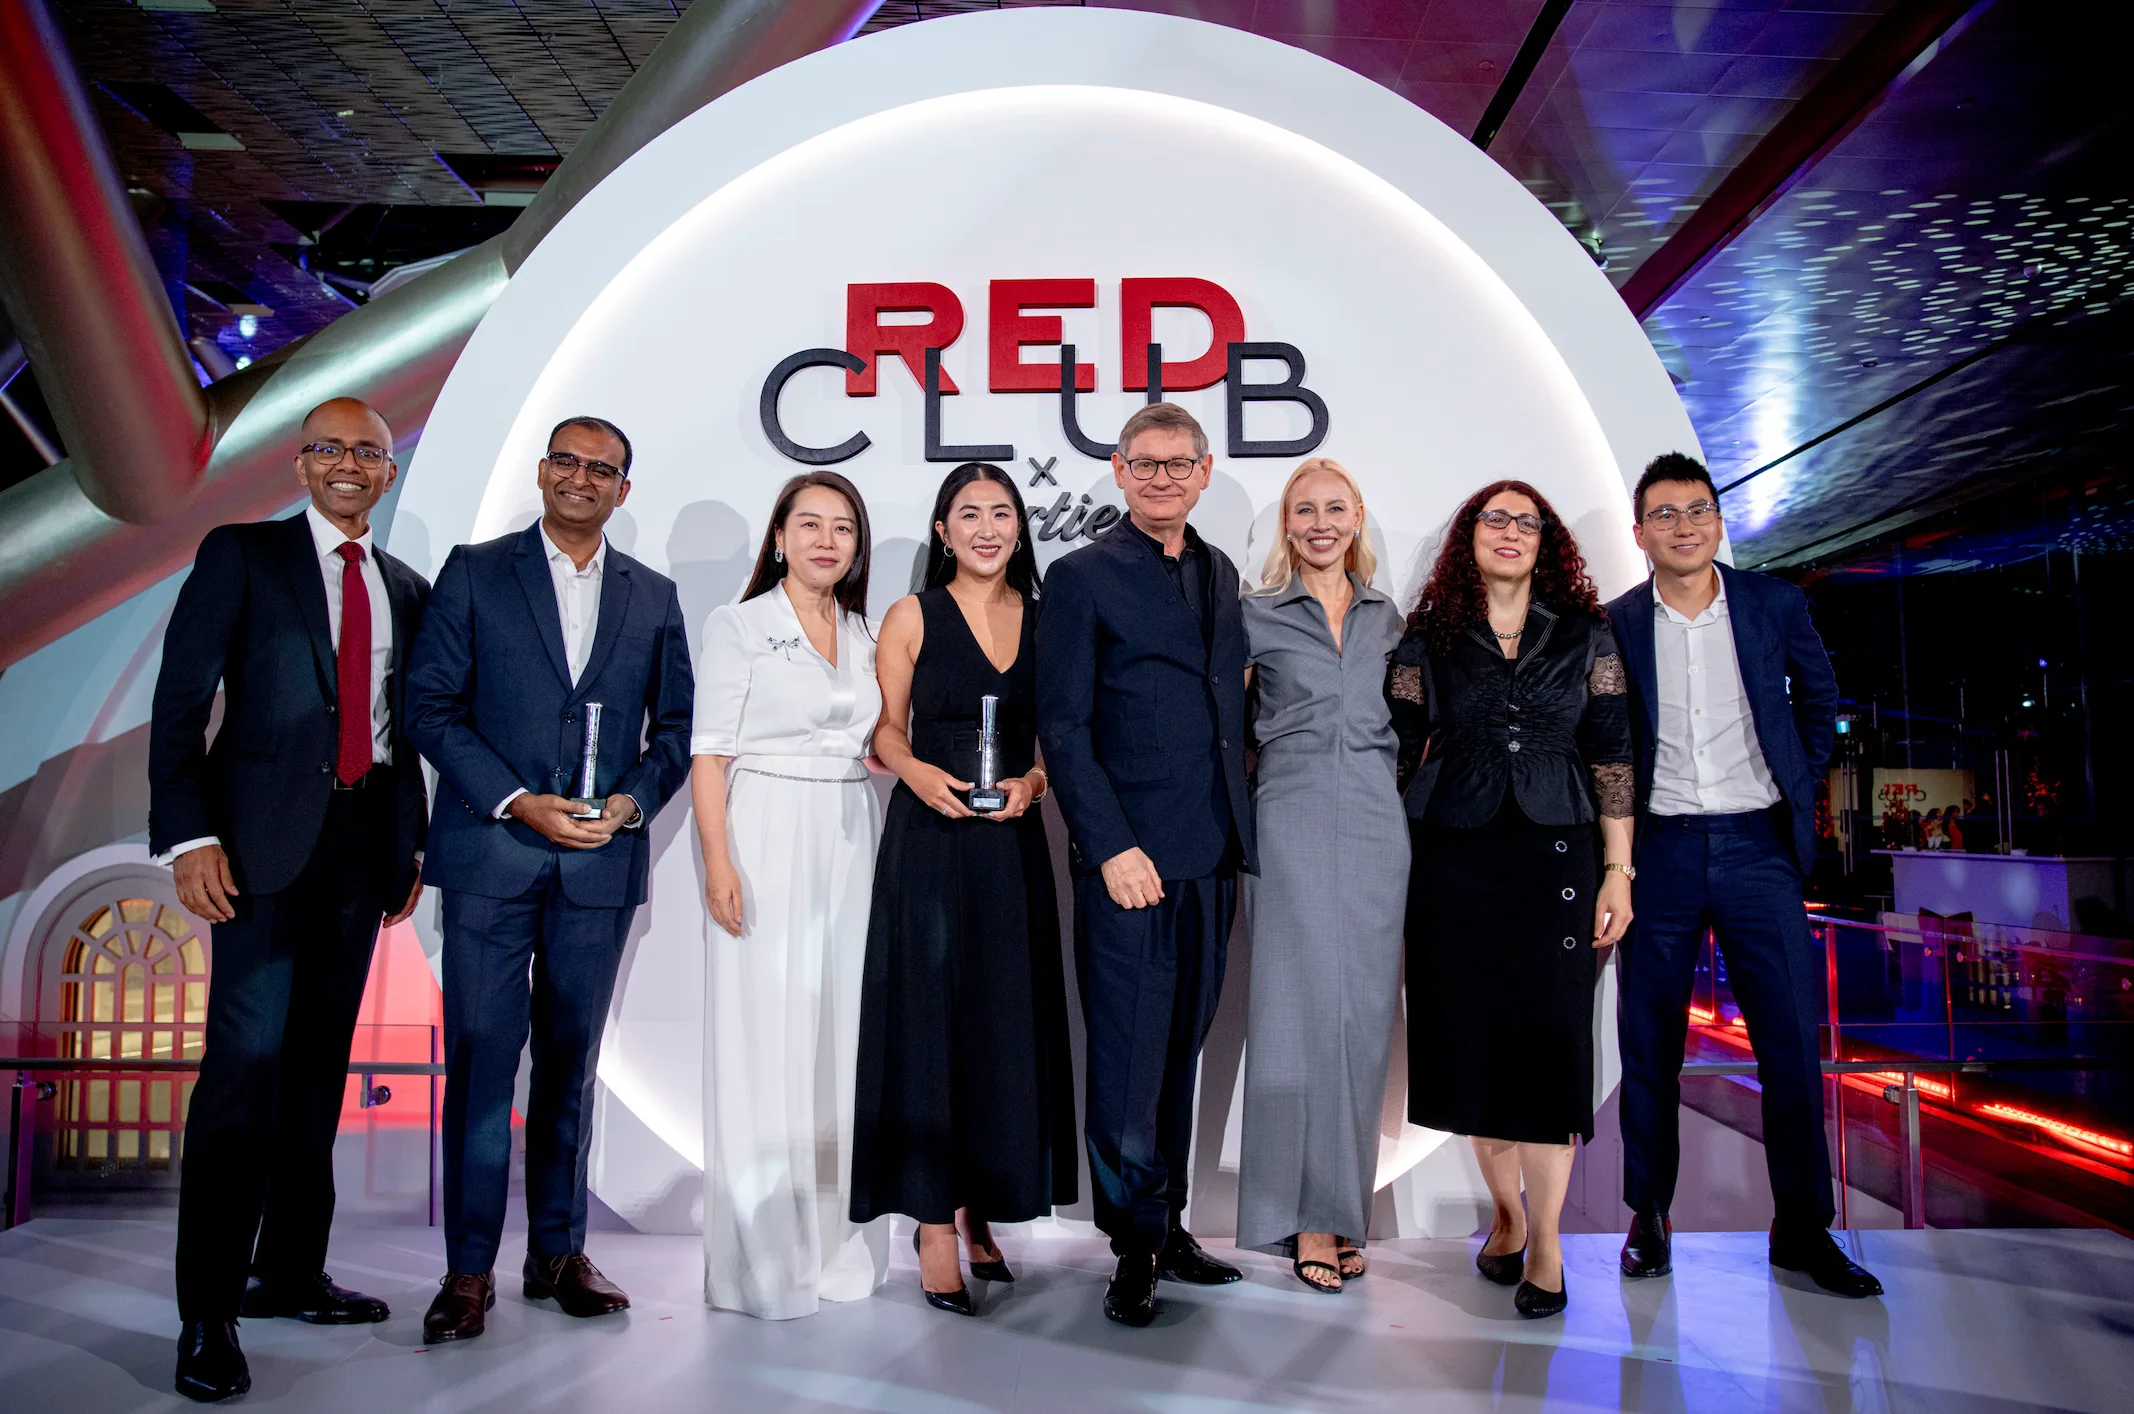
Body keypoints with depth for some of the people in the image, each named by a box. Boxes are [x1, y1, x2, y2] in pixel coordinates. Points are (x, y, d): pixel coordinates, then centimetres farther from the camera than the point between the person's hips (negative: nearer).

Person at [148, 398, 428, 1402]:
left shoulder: (406, 590, 16)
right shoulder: (241, 555, 3)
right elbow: (181, 698, -4)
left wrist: (412, 846, 11)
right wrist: (189, 835, -14)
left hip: (363, 840, 5)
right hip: (267, 836, -4)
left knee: (321, 1056, 11)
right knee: (247, 1057, -8)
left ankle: (292, 1271, 23)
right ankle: (209, 1312, 2)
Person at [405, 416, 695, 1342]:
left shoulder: (653, 596, 12)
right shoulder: (475, 572, 4)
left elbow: (676, 724, 12)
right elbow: (431, 706, -2)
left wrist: (632, 802, -7)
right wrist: (521, 803, -12)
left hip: (600, 862, 3)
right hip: (490, 855, -2)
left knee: (570, 1061, 10)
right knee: (480, 1058, -1)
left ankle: (559, 1253, 21)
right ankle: (469, 1270, 10)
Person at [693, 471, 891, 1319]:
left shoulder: (863, 633, 14)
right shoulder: (739, 626, 0)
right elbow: (709, 753, -5)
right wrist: (718, 860, -15)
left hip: (850, 844, 5)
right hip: (766, 841, -5)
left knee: (843, 1033, 7)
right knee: (764, 1039, -3)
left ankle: (838, 1242, 20)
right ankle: (762, 1257, 9)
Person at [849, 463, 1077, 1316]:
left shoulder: (1044, 619, 9)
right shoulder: (912, 616, 2)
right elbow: (887, 730, 3)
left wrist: (1032, 782, -8)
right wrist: (922, 774, -15)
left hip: (1012, 840, 3)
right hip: (929, 839, -3)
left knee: (1009, 1024, 6)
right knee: (929, 1020, -2)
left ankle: (983, 1211, 21)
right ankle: (936, 1226, 7)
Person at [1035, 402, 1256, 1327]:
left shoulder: (1222, 574, 16)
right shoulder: (1081, 576, -2)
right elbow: (1062, 728, -7)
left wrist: (1241, 835, 10)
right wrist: (1112, 847, -14)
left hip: (1213, 859, 6)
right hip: (1130, 860, -5)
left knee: (1179, 1053, 14)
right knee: (1128, 1061, 0)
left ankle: (1168, 1225, 27)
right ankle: (1135, 1248, 15)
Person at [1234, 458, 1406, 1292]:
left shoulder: (1387, 619, 15)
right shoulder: (1256, 615, 4)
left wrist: (1401, 788, 10)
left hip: (1376, 820, 4)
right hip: (1291, 818, -3)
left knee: (1363, 1011, 4)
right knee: (1300, 1008, -5)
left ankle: (1344, 1206, 16)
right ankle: (1306, 1215, 4)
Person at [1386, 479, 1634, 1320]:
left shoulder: (1585, 637, 7)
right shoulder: (1427, 644, 6)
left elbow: (1611, 758, 4)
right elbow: (1397, 756, 6)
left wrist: (1618, 873, 0)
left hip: (1554, 858, 0)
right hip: (1454, 862, 1)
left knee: (1548, 1039, -2)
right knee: (1473, 1038, 5)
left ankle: (1546, 1245, 9)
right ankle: (1505, 1213, 25)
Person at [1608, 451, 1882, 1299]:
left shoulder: (1775, 604, 3)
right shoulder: (1614, 625, -1)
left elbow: (1819, 697, 18)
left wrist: (1798, 787, 11)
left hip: (1757, 846, 1)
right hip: (1659, 850, -1)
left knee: (1792, 1038, 1)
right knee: (1649, 1043, 6)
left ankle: (1804, 1227, 15)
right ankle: (1648, 1214, 20)